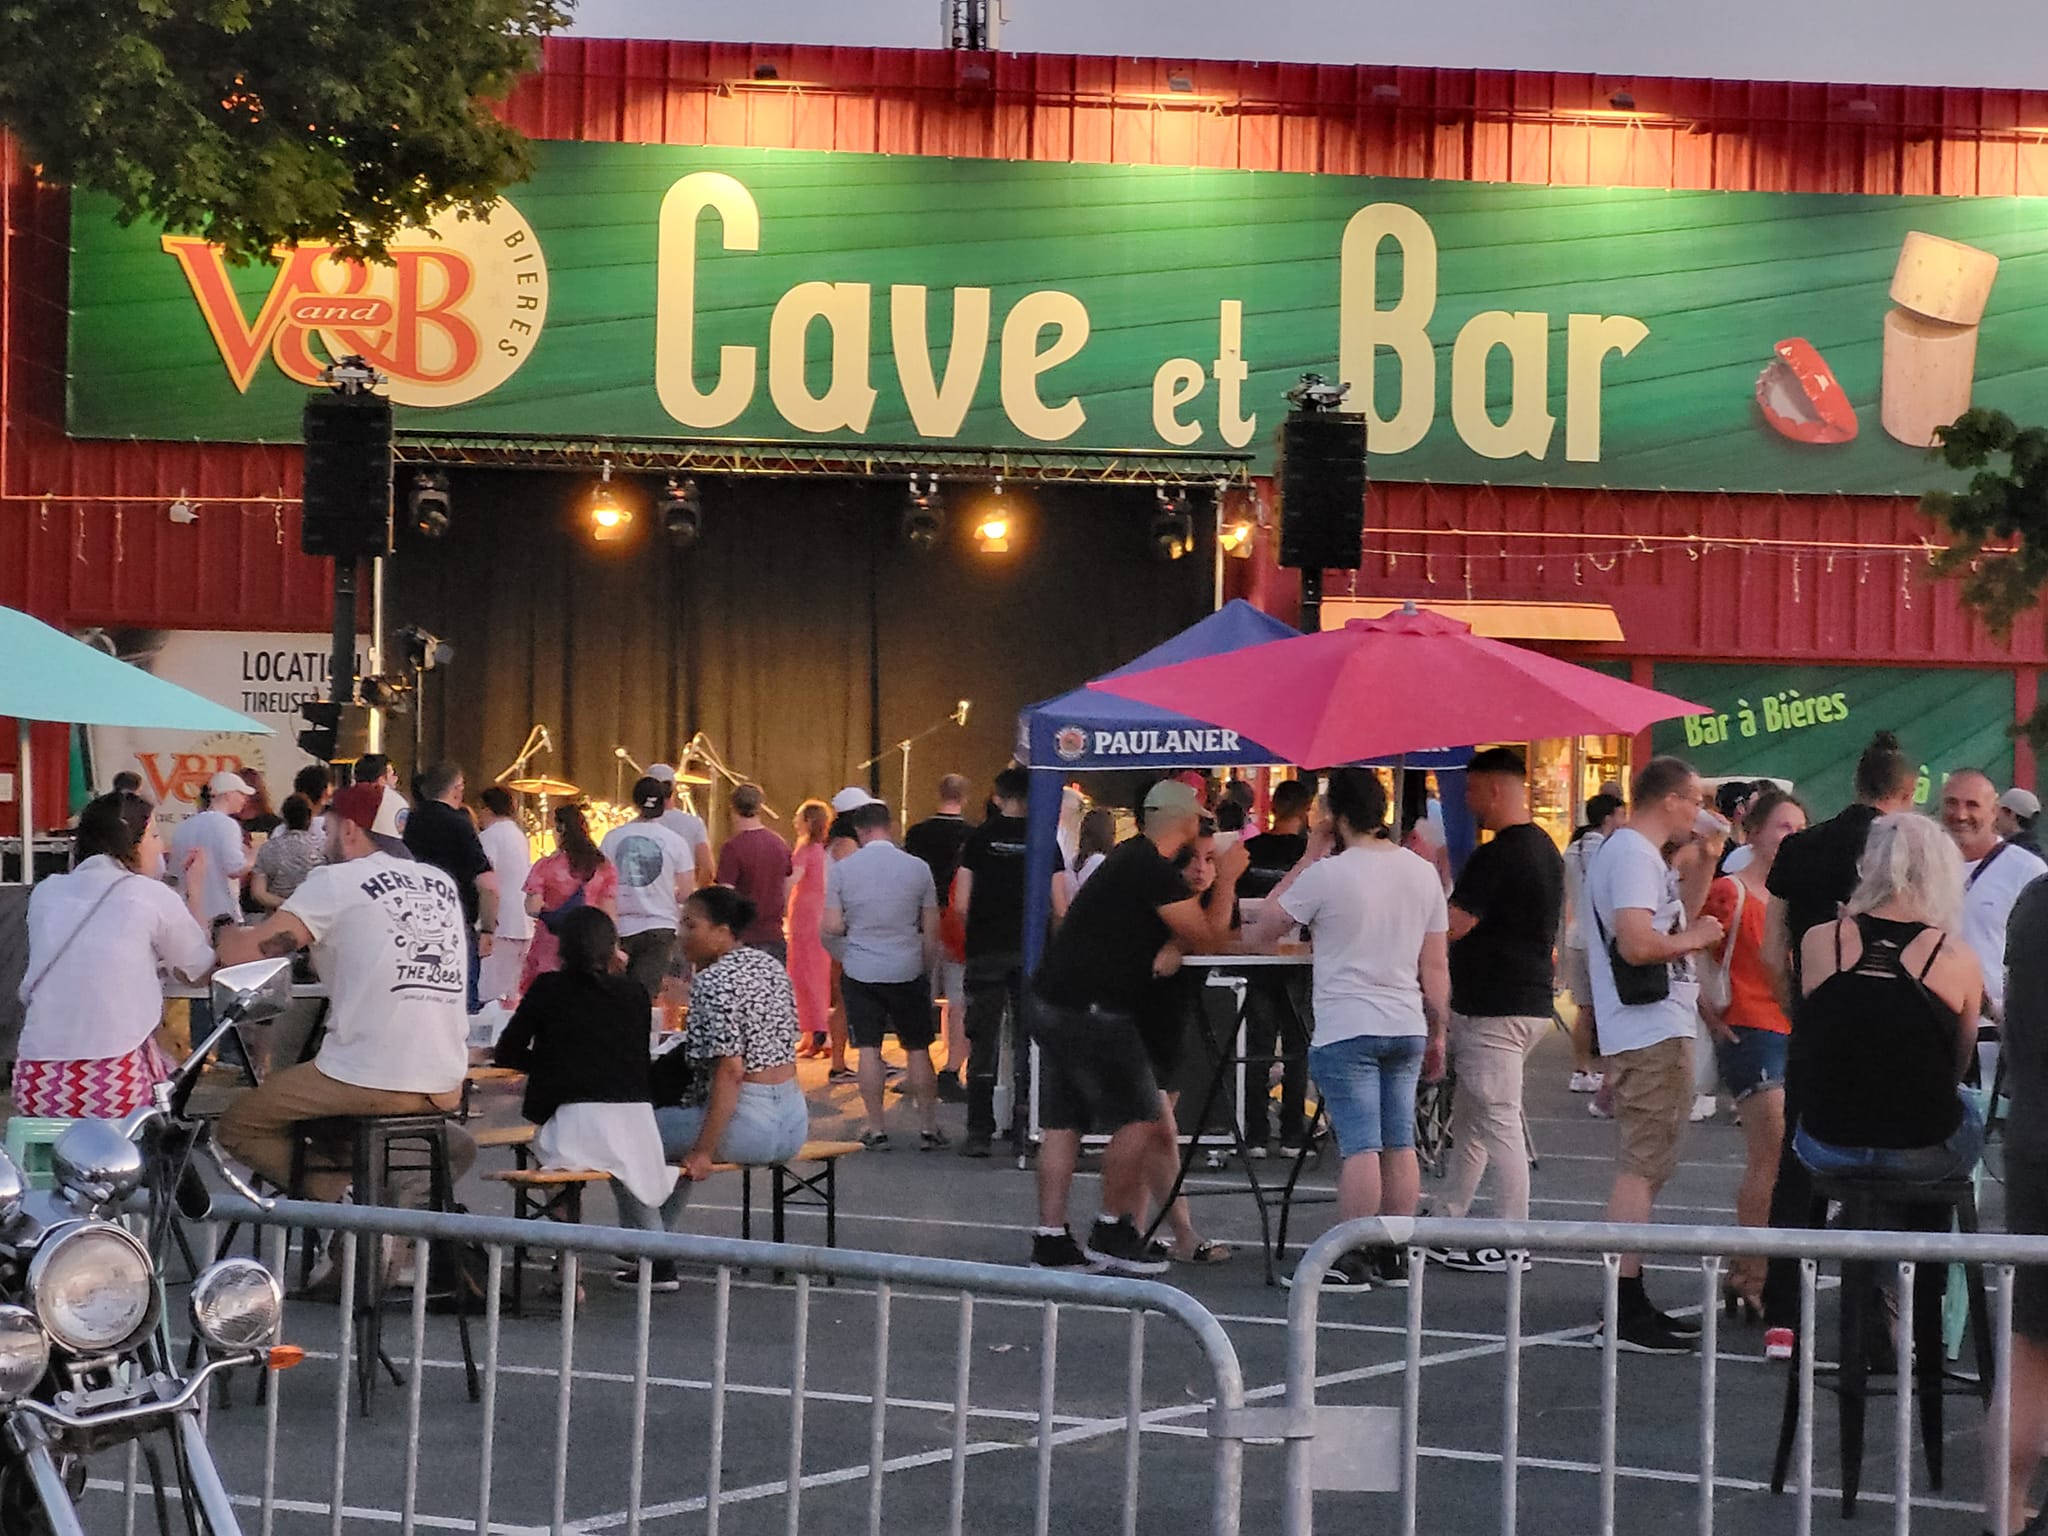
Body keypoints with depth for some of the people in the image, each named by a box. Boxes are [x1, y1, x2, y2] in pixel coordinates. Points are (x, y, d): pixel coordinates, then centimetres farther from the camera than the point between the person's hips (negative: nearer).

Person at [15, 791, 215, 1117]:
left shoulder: (46, 892, 10)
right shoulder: (152, 895, -2)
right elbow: (200, 970, 10)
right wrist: (195, 890, 23)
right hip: (115, 1090, -4)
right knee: (165, 1069, 30)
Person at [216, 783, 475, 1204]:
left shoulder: (337, 881, -4)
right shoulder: (442, 885, 14)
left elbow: (243, 952, -8)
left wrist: (219, 929, 12)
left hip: (368, 1082, -6)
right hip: (445, 1089, 6)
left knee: (238, 1125, 11)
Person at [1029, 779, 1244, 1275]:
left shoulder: (1130, 858, 18)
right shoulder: (1157, 872, -13)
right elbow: (1207, 940, -8)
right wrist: (1227, 879, 1)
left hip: (1054, 1002, 10)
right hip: (1093, 1010, -10)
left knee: (1060, 1122, 9)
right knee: (1138, 1118, -3)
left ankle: (1050, 1239, 9)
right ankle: (1111, 1231, 2)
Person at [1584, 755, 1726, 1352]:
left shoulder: (1645, 855, 18)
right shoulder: (1632, 855, -16)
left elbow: (1677, 917, 25)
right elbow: (1637, 942, -26)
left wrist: (1704, 860, 18)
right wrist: (1696, 937, -11)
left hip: (1660, 1031, 11)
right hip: (1650, 1036, -11)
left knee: (1647, 1168, 15)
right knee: (1641, 1169, -12)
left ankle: (1633, 1304, 21)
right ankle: (1627, 1314, -13)